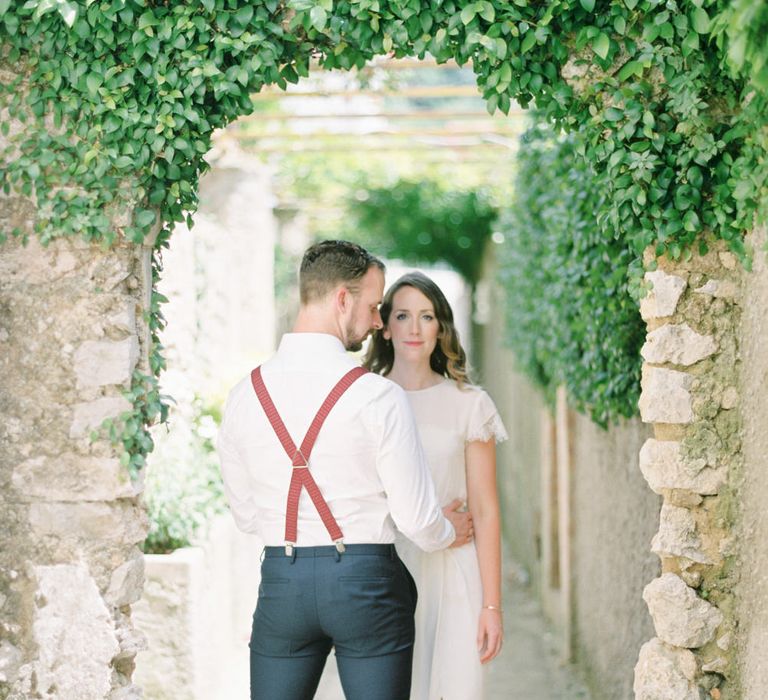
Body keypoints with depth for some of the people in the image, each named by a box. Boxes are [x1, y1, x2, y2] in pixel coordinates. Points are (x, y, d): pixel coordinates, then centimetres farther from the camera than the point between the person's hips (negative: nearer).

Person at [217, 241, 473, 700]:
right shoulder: (378, 396, -11)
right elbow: (417, 519, -7)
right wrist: (448, 532, 16)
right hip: (367, 579, -3)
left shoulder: (245, 395, 2)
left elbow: (246, 514, 12)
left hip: (282, 579, 3)